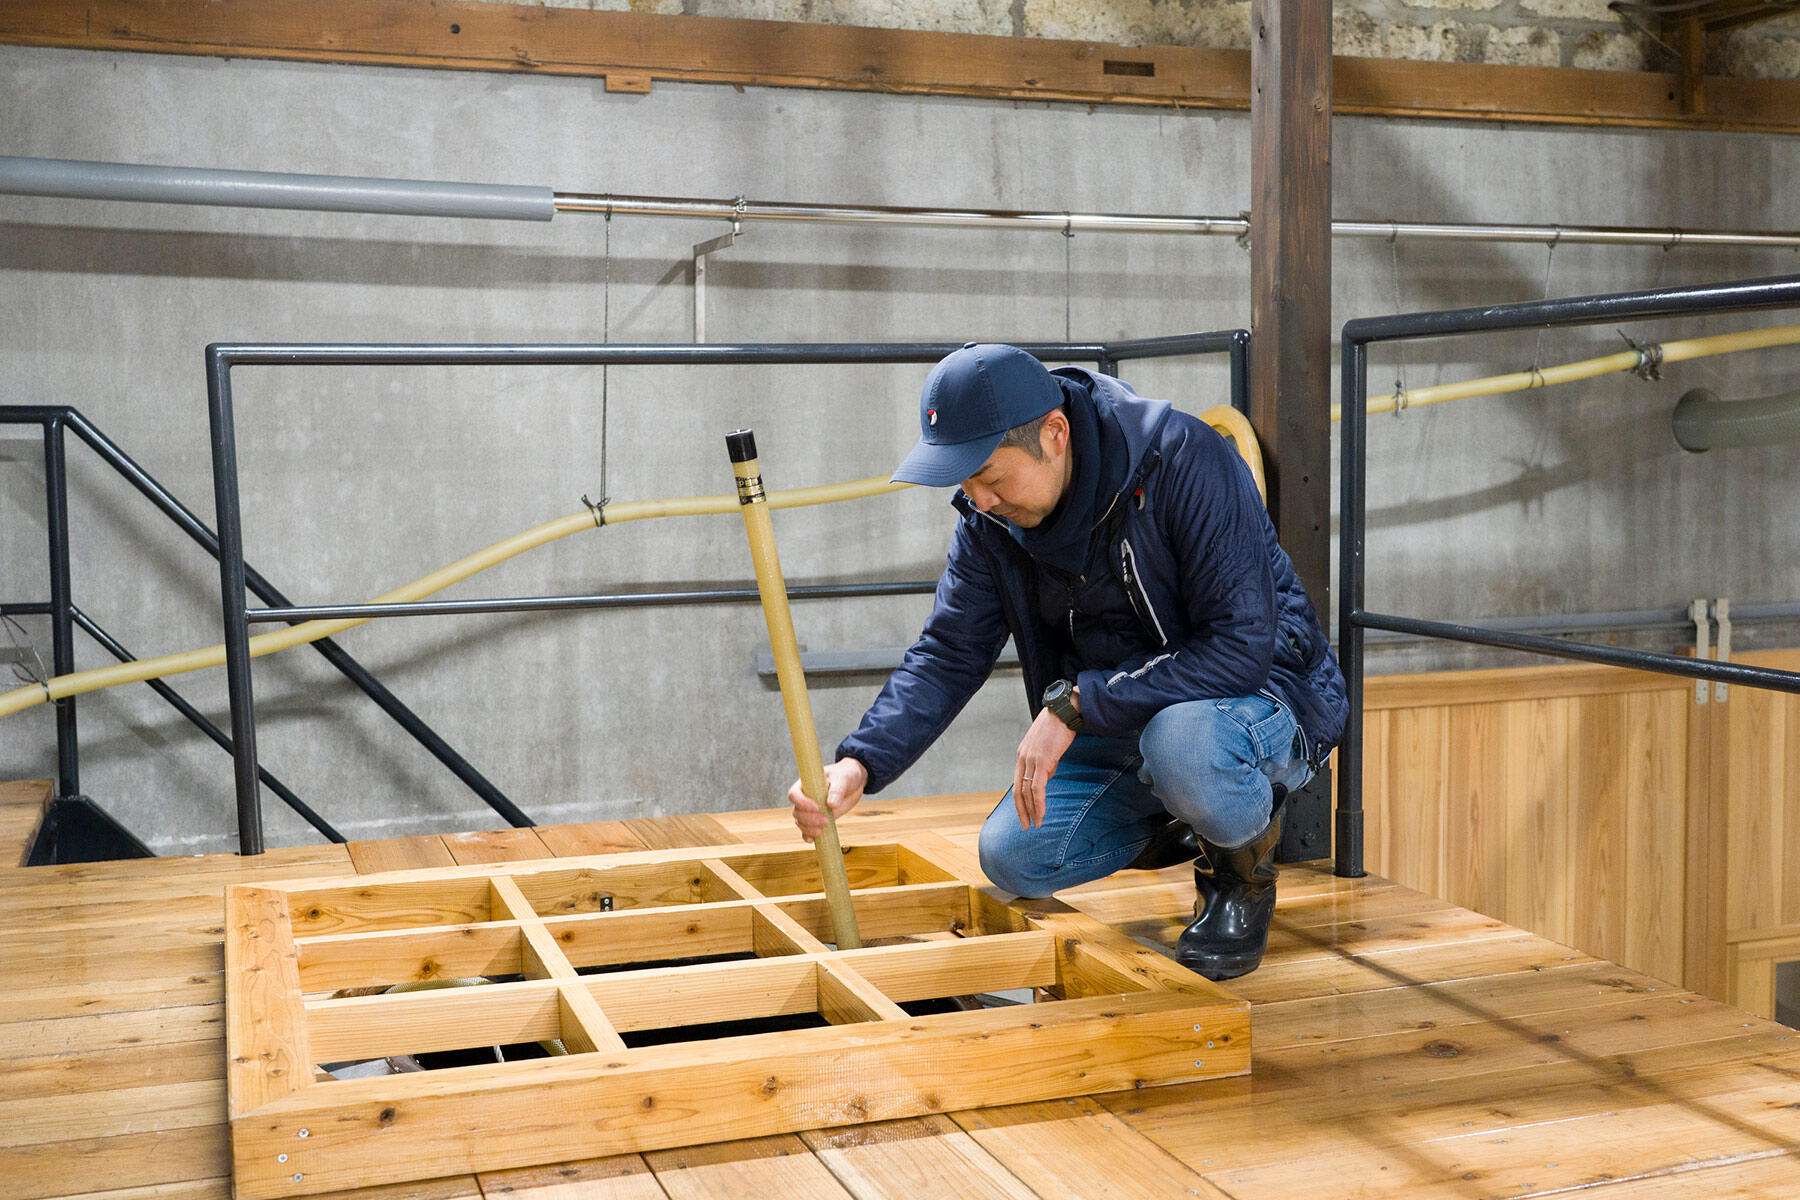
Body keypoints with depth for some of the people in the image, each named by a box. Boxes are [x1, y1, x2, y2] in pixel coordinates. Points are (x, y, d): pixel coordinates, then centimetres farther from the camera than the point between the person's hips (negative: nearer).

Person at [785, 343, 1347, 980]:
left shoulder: (1187, 460, -28)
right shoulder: (991, 519, -7)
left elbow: (1242, 646, -31)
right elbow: (948, 653, -4)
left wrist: (1075, 702, -34)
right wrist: (861, 763, -21)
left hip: (1261, 695, -6)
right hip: (1116, 722, 6)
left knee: (1181, 741, -40)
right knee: (1013, 858, -10)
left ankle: (1243, 867, -5)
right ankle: (1179, 822, 16)